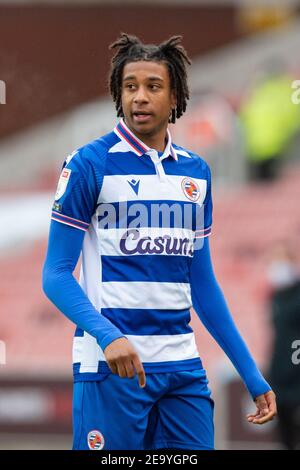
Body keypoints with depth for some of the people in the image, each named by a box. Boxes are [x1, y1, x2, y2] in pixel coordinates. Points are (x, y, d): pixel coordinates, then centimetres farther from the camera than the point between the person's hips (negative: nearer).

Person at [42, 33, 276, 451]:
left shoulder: (196, 171, 13)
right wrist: (107, 334, -24)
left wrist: (251, 375, 13)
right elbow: (56, 273, -6)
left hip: (182, 366, 5)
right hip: (112, 365, -5)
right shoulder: (90, 164, -3)